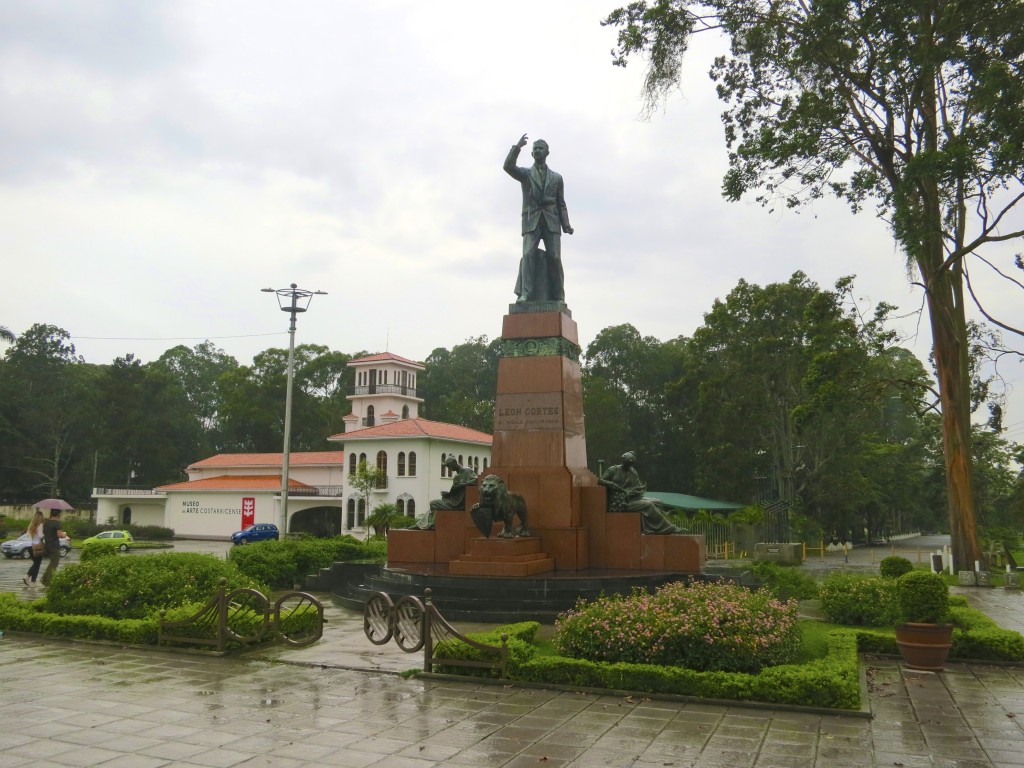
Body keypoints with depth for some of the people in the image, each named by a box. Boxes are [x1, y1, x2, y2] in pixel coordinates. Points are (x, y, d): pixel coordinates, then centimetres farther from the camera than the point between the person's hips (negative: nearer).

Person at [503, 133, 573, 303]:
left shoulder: (556, 178, 19)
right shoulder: (525, 174, 16)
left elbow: (561, 204, 15)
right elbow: (508, 167, -4)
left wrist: (566, 224, 3)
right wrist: (517, 147, -15)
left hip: (551, 221, 1)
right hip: (531, 221, -1)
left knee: (554, 257, -8)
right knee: (528, 254, -17)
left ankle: (558, 297, -6)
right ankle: (525, 293, -24)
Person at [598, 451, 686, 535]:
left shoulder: (633, 473, 13)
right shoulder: (613, 470, 0)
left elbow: (639, 487, 7)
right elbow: (600, 481, -7)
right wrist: (614, 486, -23)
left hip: (633, 498, 7)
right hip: (620, 502, -6)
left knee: (657, 503, -10)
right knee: (648, 505, -22)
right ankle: (669, 529, -18)